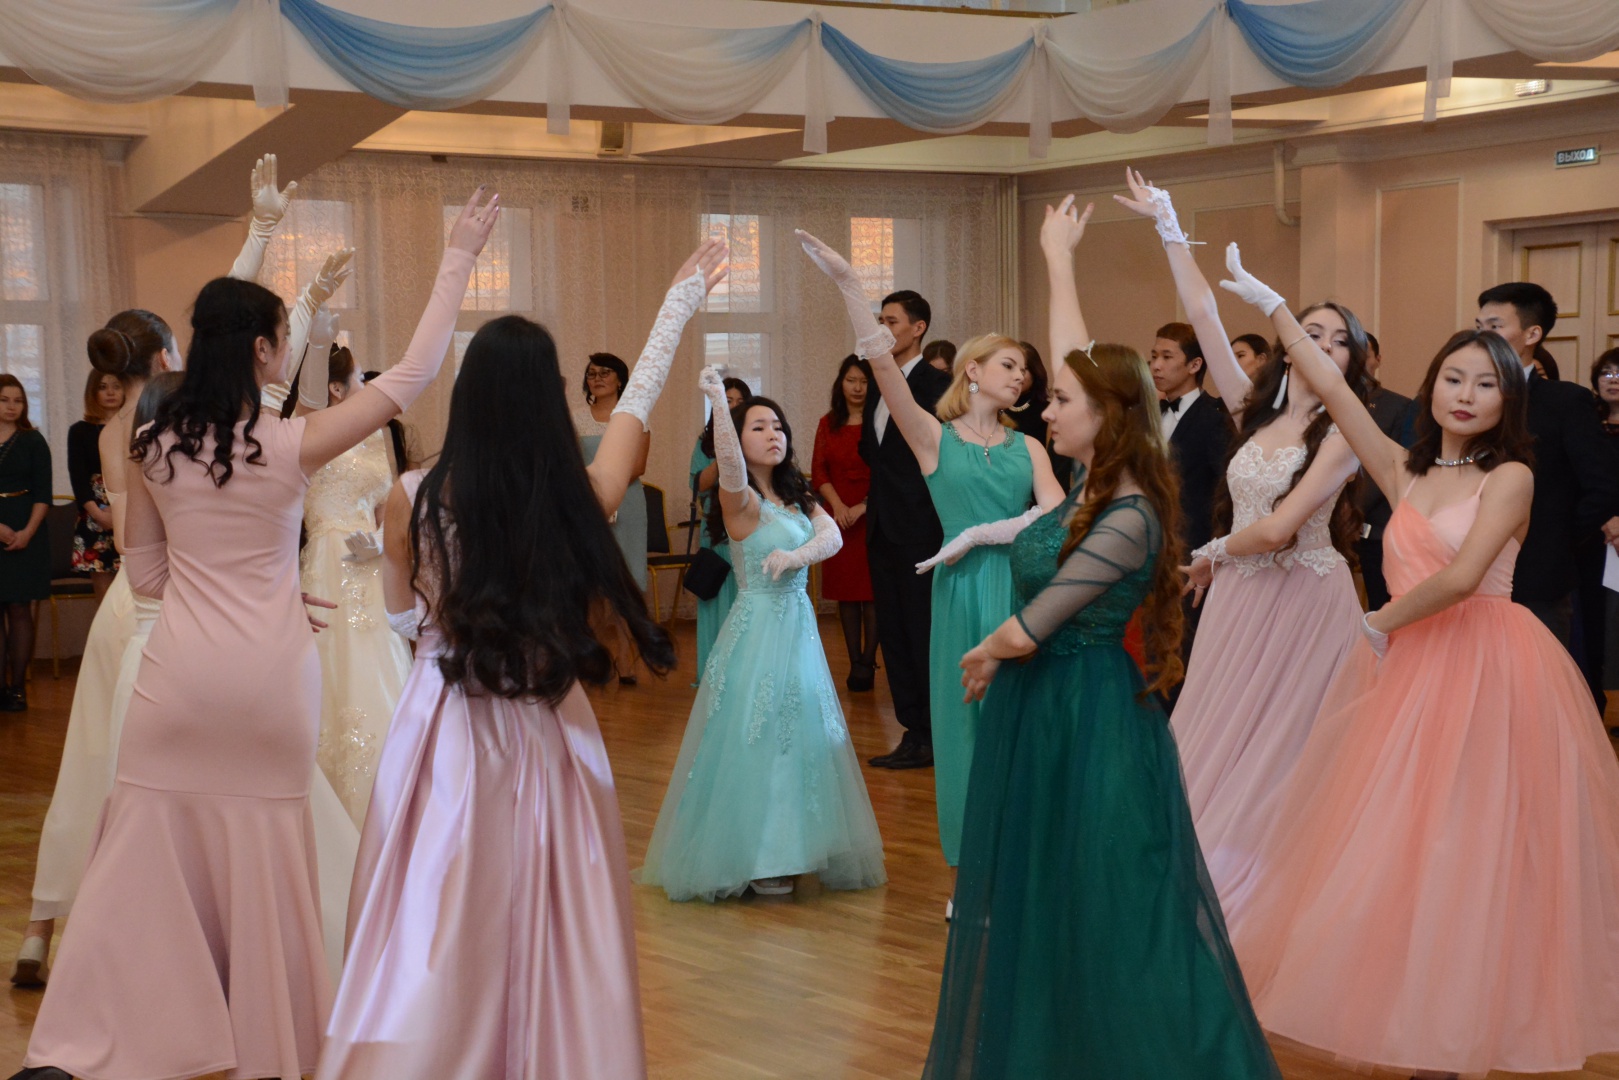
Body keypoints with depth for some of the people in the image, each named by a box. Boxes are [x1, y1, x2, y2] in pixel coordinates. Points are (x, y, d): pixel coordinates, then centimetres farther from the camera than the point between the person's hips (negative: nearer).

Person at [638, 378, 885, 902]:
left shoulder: (797, 499, 10)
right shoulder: (741, 500, -12)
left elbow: (833, 535, -6)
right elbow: (729, 466, -35)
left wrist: (797, 555, -28)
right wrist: (719, 401, -49)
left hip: (798, 627, 8)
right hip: (759, 628, -8)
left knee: (798, 734, 13)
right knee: (757, 738, -3)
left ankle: (781, 850, 25)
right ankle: (755, 862, 6)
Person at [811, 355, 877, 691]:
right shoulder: (828, 424, 11)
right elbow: (818, 471, 6)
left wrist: (863, 507, -15)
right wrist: (838, 504, -10)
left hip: (872, 516, -4)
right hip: (838, 515, 4)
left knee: (872, 590, -5)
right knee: (845, 591, 4)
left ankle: (867, 663, -2)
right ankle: (855, 663, 8)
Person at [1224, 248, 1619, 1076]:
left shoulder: (1510, 478, -5)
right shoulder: (1406, 472, 11)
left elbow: (1462, 577, -17)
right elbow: (1332, 389, 9)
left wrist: (1383, 622, -4)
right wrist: (1273, 308, 8)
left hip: (1487, 674, -5)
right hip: (1407, 673, 6)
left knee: (1471, 856, -1)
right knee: (1392, 846, 7)